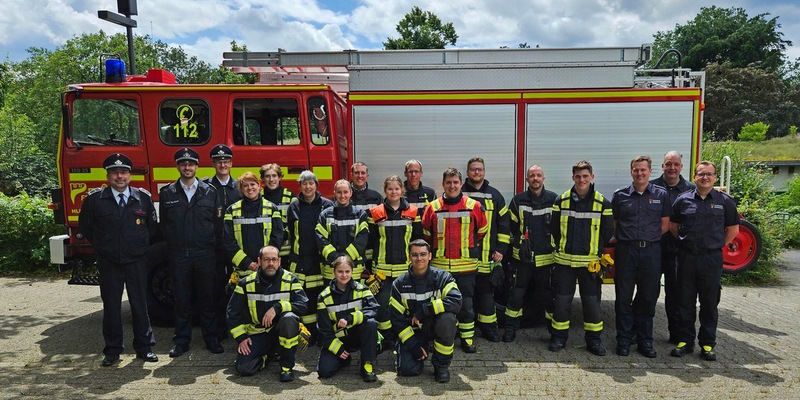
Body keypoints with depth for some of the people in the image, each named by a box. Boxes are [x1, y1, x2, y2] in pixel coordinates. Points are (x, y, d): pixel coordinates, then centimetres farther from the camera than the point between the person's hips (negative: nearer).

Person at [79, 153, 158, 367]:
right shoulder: (95, 199, -2)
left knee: (140, 305, 6)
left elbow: (152, 225, 12)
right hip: (108, 263, 0)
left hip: (137, 261, 0)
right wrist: (102, 246, 9)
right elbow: (85, 227, 10)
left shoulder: (143, 197, 0)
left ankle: (144, 347, 16)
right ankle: (112, 350, 20)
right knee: (111, 307, 8)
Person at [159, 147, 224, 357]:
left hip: (205, 254, 0)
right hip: (178, 254, 1)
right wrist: (174, 242, 5)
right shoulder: (167, 193, 6)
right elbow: (163, 225, 8)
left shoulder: (210, 192, 5)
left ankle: (211, 338, 17)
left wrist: (210, 244, 1)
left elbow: (218, 223, 5)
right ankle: (181, 341, 18)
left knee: (208, 298, 5)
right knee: (181, 299, 8)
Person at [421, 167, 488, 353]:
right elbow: (426, 234, 12)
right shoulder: (433, 207, 0)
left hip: (466, 266, -1)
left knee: (466, 303, 6)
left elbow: (482, 232, 11)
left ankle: (467, 338, 20)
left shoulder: (474, 206, -2)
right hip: (440, 265, 1)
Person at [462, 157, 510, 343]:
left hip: (487, 256, 1)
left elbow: (504, 223, 8)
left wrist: (501, 249, 1)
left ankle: (488, 327, 17)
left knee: (486, 291, 6)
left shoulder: (495, 196, 8)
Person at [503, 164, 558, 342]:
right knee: (516, 292, 3)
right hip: (523, 256, 0)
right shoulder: (518, 201, 1)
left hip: (547, 256, 0)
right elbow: (510, 227, 7)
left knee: (548, 294, 10)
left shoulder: (554, 199, 0)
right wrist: (518, 243, 5)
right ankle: (510, 328, 14)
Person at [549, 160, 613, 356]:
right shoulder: (561, 201, 0)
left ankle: (593, 340, 20)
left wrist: (595, 249, 3)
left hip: (590, 262, 0)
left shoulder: (603, 202, -1)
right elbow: (553, 228, 6)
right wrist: (563, 247, 6)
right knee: (562, 300, 6)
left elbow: (608, 232, 4)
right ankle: (558, 338, 19)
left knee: (592, 301, 6)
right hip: (565, 260, 1)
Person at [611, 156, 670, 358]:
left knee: (648, 297, 8)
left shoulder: (661, 195, 5)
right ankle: (624, 340, 13)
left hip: (651, 252, 1)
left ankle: (645, 341, 20)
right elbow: (612, 224, 8)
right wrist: (628, 238, 1)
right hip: (625, 250, 0)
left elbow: (665, 225, 8)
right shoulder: (620, 195, 4)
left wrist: (649, 238, 1)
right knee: (624, 297, 3)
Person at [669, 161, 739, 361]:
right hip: (687, 257, 1)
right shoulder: (683, 200, 1)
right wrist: (685, 243, 9)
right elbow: (673, 226, 10)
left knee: (710, 303, 7)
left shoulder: (725, 201, 1)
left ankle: (707, 344, 18)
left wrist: (718, 245, 6)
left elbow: (733, 229, 9)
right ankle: (685, 341, 18)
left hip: (712, 259, 0)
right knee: (686, 302, 8)